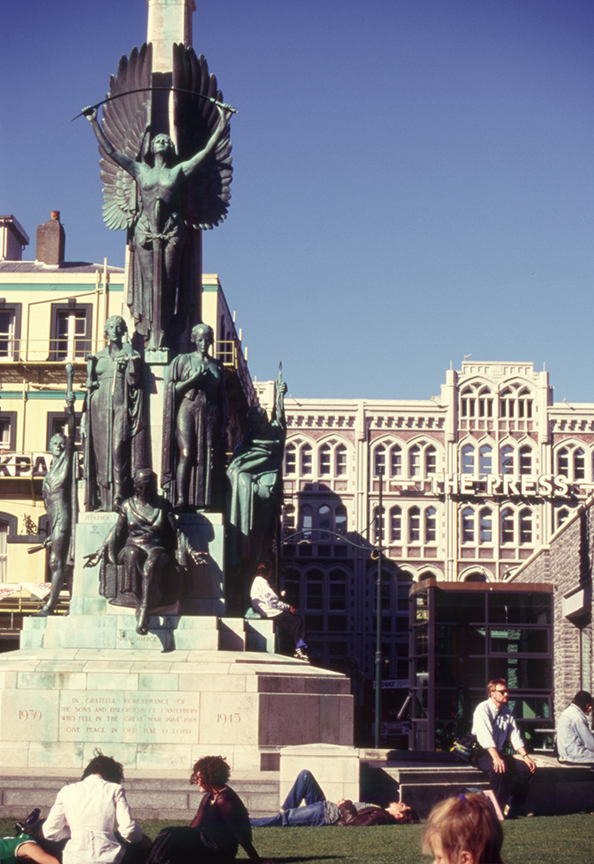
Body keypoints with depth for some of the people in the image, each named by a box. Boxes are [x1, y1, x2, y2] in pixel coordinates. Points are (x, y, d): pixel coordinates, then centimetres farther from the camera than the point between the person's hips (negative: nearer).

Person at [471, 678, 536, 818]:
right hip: (483, 754, -7)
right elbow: (486, 736, -25)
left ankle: (515, 809, -7)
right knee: (502, 769, -36)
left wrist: (526, 756, -7)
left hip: (498, 753, 7)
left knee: (526, 768, -13)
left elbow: (515, 737, 8)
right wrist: (496, 758, -37)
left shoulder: (506, 711, 11)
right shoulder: (483, 709, -12)